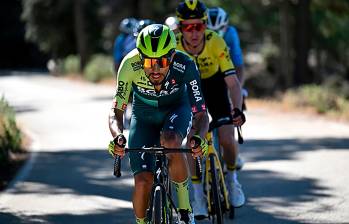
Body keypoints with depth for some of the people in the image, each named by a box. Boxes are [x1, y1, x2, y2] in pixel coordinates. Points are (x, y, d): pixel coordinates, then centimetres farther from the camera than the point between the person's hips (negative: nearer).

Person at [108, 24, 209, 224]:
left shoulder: (185, 66, -33)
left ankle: (185, 207, -16)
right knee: (143, 181, -14)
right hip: (143, 115, 1)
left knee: (170, 142, -35)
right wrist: (118, 136, -46)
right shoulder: (130, 65, -32)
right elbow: (116, 111, -25)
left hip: (176, 109, -1)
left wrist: (199, 138, -50)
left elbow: (201, 114, -29)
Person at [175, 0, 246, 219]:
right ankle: (198, 196, 0)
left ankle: (231, 178, 17)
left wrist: (237, 110, -49)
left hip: (214, 84, 0)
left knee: (227, 140, -13)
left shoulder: (216, 42, -32)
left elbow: (232, 82, -33)